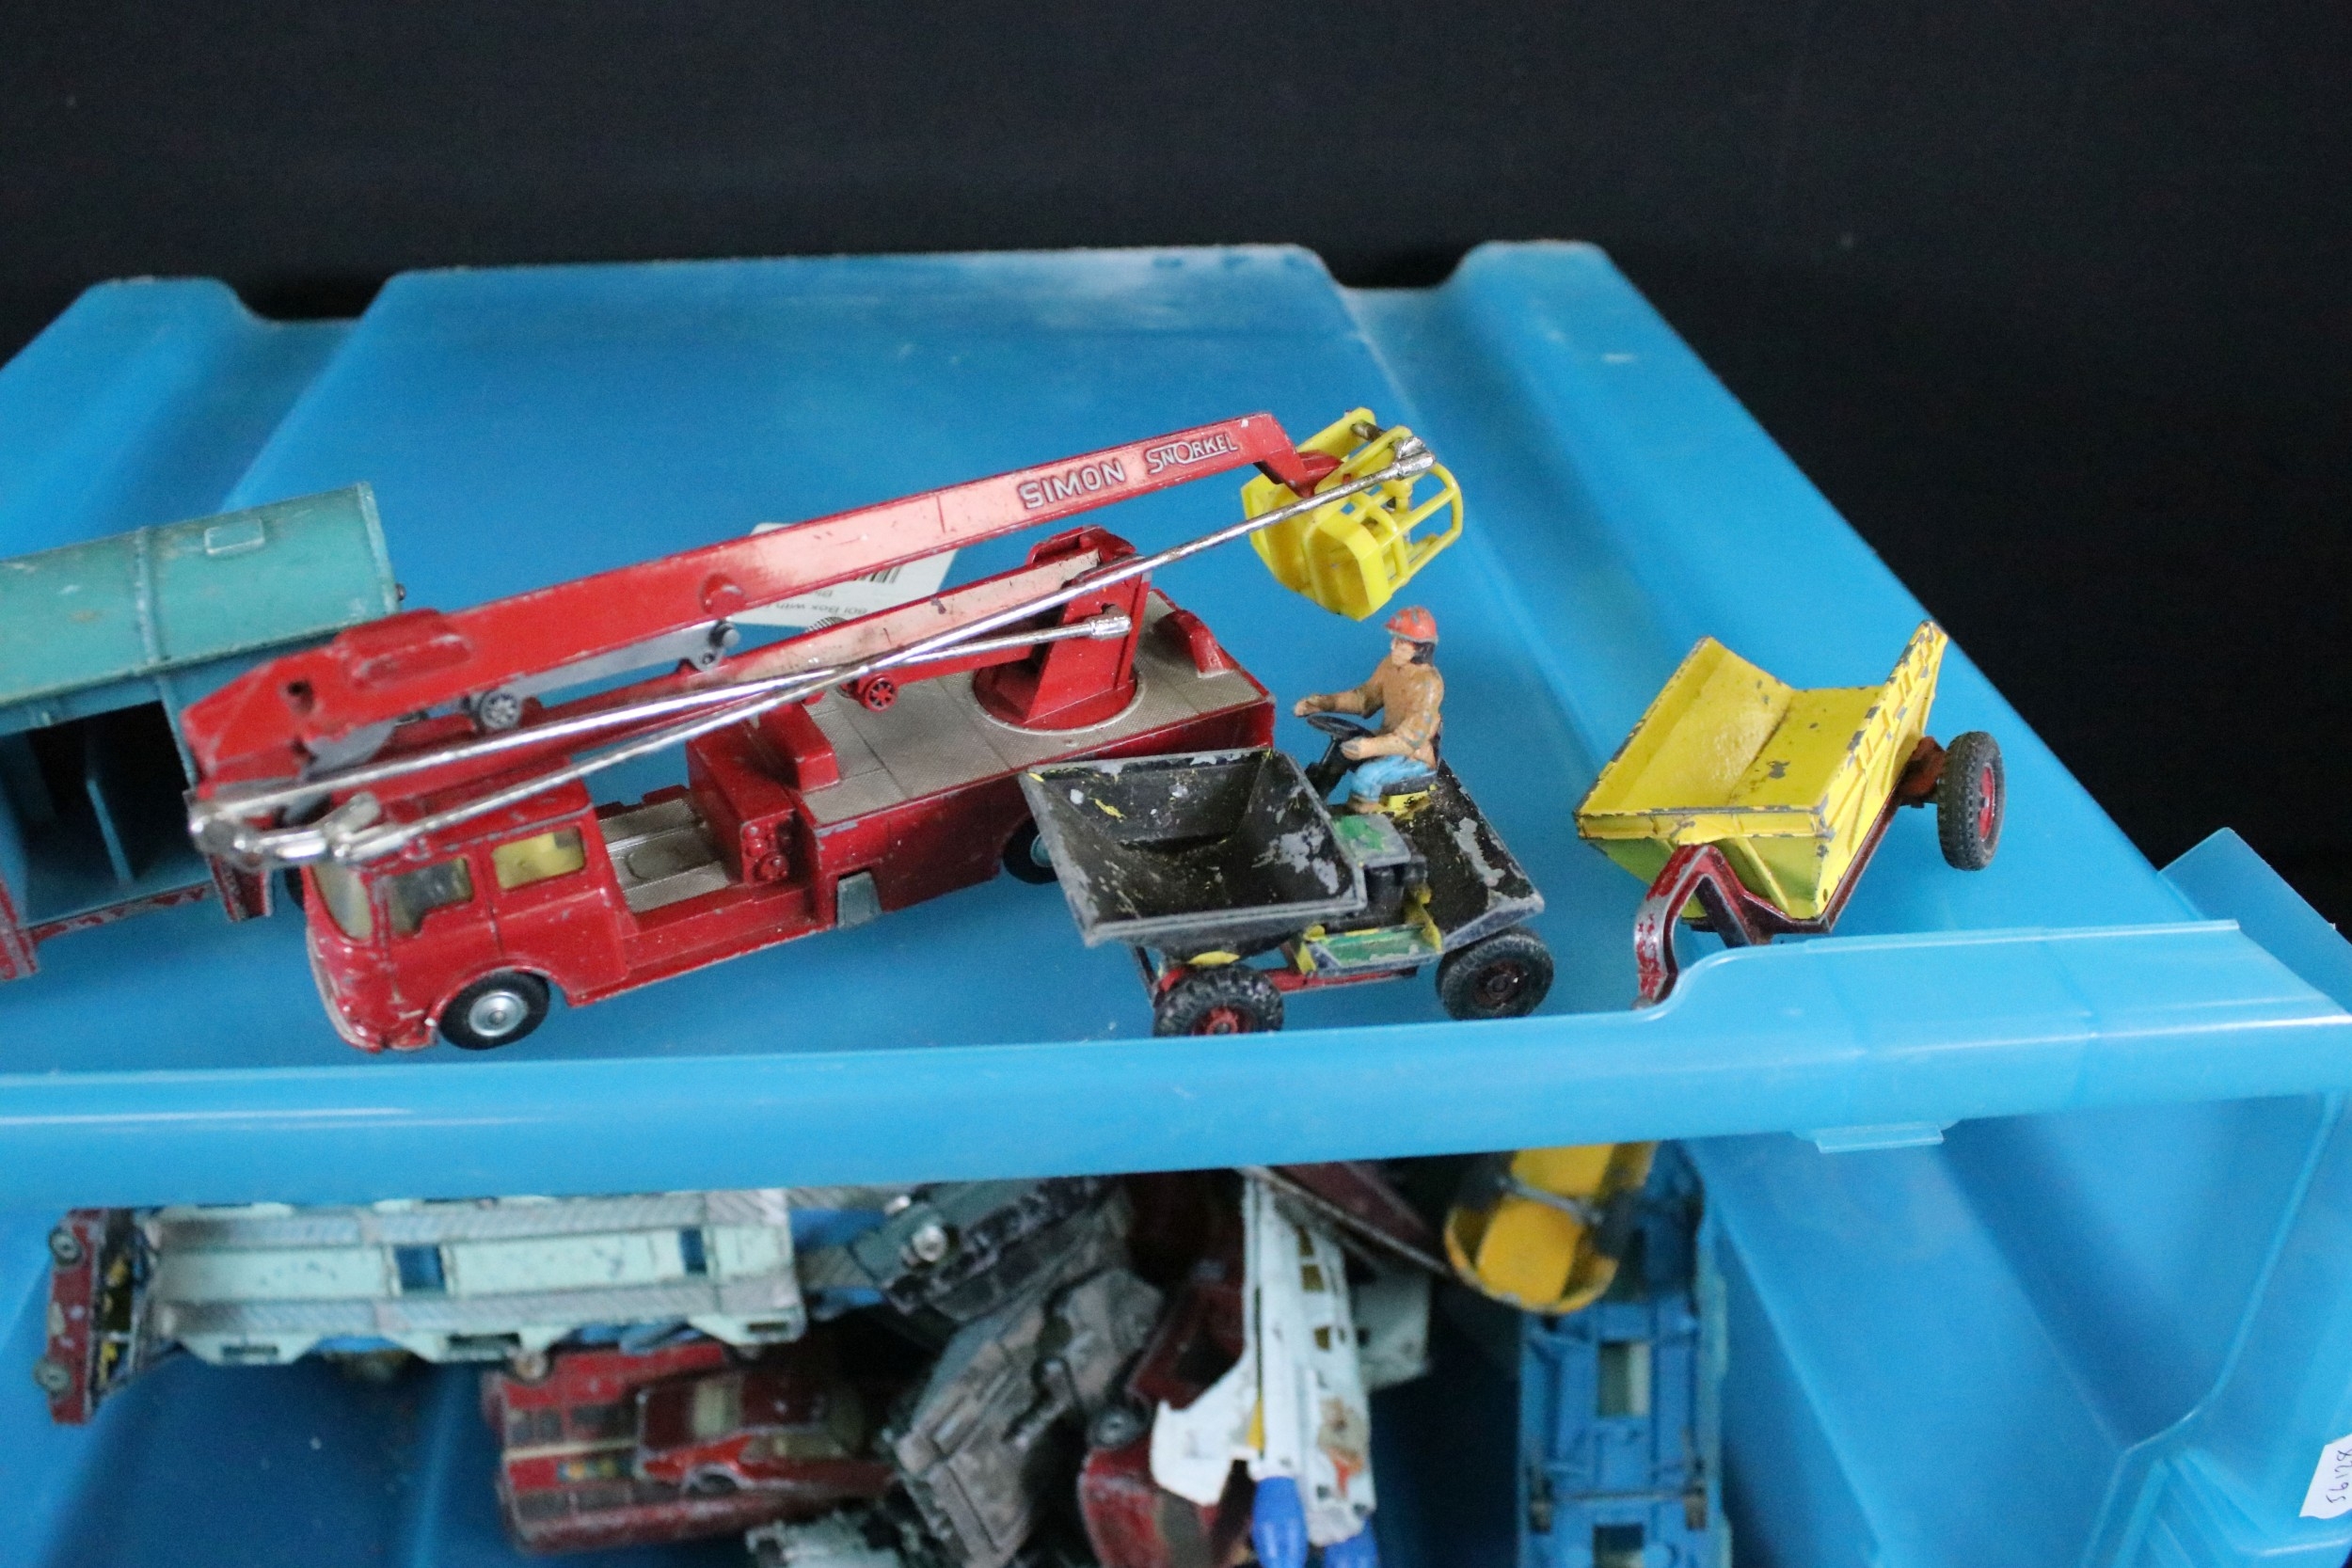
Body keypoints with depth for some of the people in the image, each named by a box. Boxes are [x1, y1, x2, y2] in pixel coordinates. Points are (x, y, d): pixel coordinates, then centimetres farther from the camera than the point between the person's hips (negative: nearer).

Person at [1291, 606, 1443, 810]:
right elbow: (1366, 697, 9)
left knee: (1366, 776, -29)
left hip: (1416, 757, -9)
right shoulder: (1391, 665, -2)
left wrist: (1372, 747, -46)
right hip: (1389, 741, 9)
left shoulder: (1429, 684, -26)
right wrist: (1323, 702, -4)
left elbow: (1412, 738, -32)